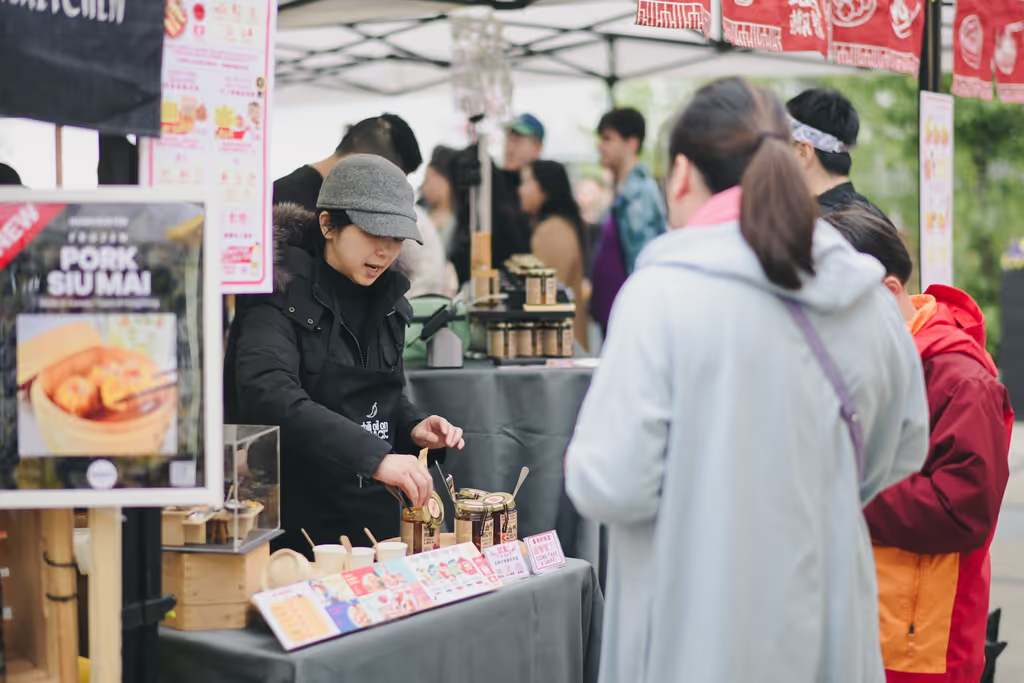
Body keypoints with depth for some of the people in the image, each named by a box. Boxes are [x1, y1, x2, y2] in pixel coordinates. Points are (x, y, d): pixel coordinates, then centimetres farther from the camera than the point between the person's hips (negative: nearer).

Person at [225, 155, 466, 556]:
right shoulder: (285, 293, -12)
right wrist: (374, 456, -35)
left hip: (374, 517, 6)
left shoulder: (384, 297, 10)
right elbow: (268, 395, -28)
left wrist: (413, 428, 1)